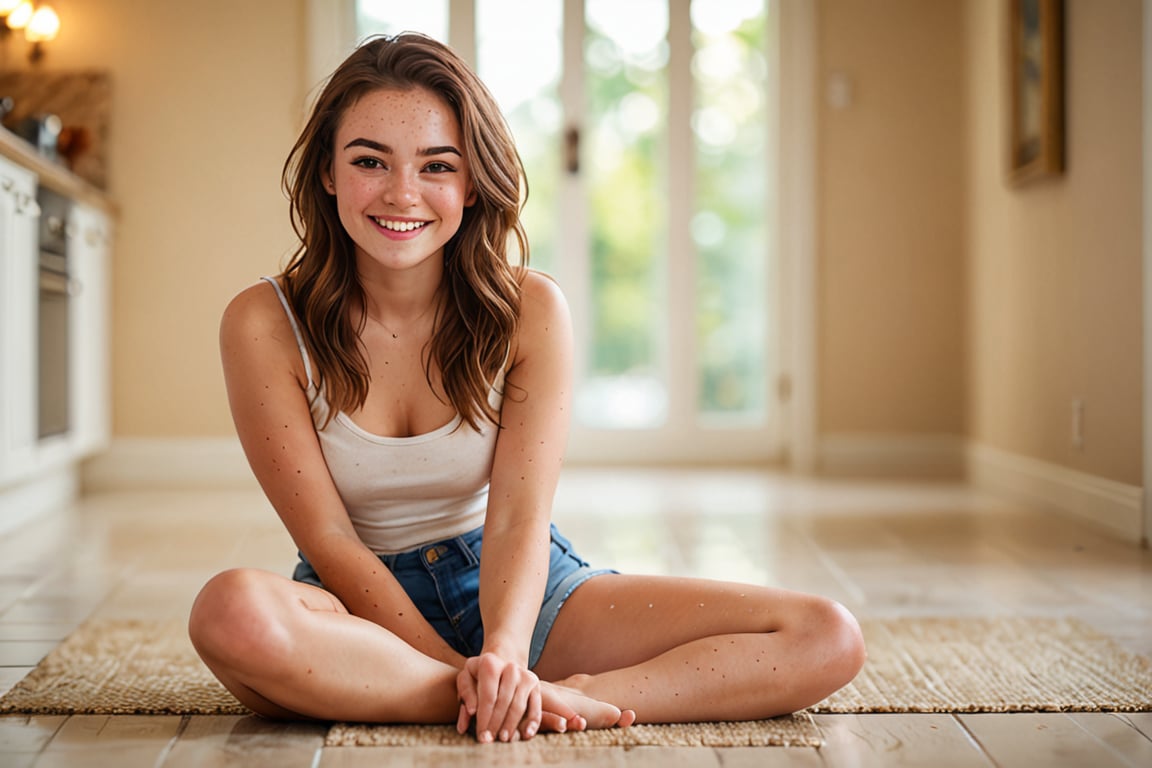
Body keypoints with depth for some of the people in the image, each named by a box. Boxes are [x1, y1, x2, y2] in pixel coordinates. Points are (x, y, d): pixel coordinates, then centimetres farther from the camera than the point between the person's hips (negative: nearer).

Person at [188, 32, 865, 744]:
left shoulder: (530, 310, -8)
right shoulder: (265, 325, -11)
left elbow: (518, 518, -14)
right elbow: (328, 538, -13)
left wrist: (502, 655, -34)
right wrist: (462, 675, -24)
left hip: (511, 588, 2)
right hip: (362, 603, -1)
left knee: (828, 638, -14)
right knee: (232, 611, -40)